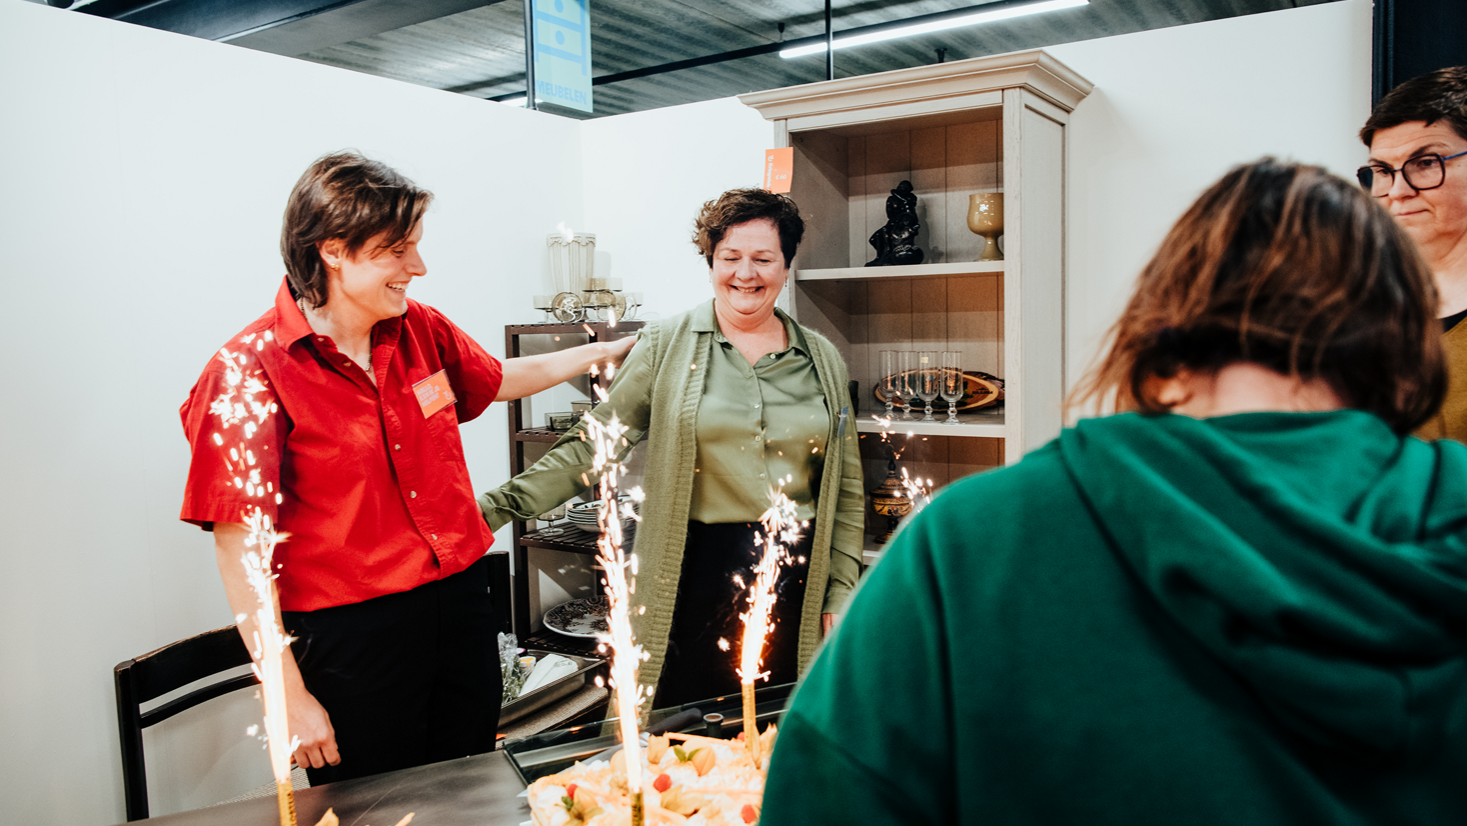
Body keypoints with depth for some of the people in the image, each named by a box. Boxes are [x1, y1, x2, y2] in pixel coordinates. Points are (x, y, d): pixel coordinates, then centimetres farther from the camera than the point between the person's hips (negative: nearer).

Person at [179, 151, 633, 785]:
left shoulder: (420, 330, 3)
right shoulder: (251, 370, -15)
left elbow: (499, 379, 24)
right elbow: (239, 545, -16)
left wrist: (603, 352, 26)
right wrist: (289, 697, -17)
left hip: (461, 603, 6)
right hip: (353, 632, -6)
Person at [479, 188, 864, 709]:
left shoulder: (824, 361, 9)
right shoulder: (665, 347, 1)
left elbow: (846, 487, 11)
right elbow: (593, 446, 0)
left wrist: (841, 591, 6)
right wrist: (499, 505, -8)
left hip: (796, 582, 2)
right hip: (694, 577, -2)